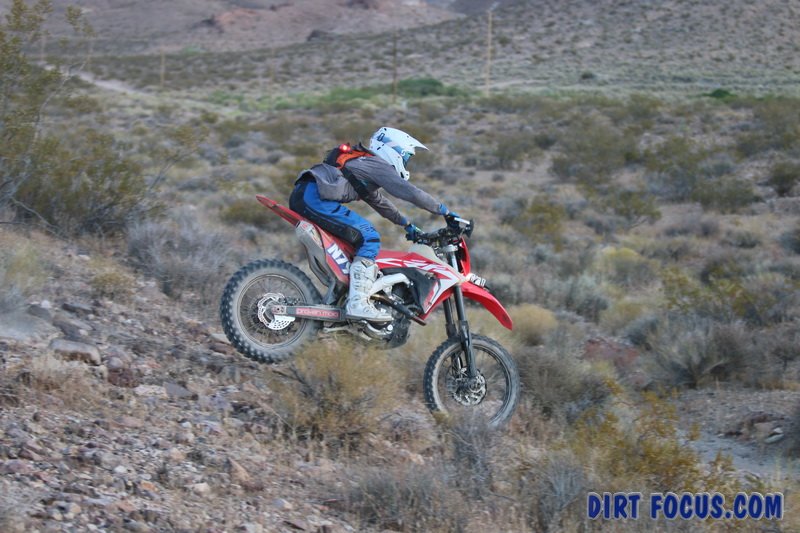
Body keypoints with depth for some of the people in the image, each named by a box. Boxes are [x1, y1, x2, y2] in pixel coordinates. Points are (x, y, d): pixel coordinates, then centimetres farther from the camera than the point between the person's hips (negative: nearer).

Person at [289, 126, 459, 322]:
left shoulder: (365, 163, 31)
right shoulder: (378, 166, 1)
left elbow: (379, 201, 43)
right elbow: (412, 193, -5)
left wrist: (406, 224, 44)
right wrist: (446, 212, 2)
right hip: (316, 197, -10)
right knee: (369, 238, -13)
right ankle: (357, 303, -22)